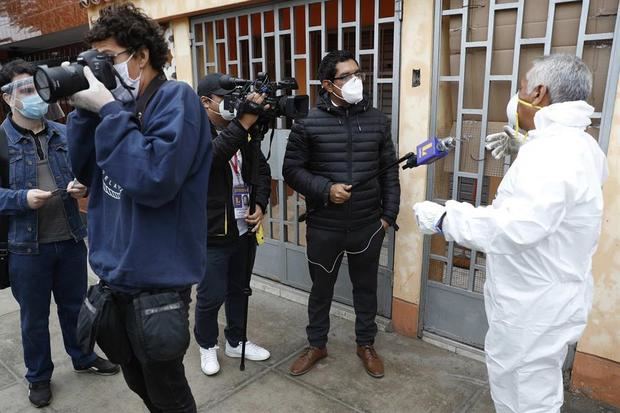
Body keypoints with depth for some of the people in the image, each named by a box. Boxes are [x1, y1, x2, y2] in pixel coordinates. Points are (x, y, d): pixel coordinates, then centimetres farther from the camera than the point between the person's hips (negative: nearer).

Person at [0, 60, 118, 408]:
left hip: (71, 238, 3)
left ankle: (83, 357, 42)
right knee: (34, 316, 14)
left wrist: (82, 187, -11)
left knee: (75, 305, 20)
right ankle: (39, 376, 35)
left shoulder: (64, 133, 4)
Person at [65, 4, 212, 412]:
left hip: (155, 282, -8)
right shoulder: (124, 102, 9)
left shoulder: (176, 98, -15)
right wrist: (86, 111, -3)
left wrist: (107, 110, -20)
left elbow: (154, 179, -28)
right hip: (117, 275, 8)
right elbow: (86, 171, 9)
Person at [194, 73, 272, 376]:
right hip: (212, 234, -6)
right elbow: (210, 156, -32)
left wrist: (260, 204, -6)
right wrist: (244, 123, -39)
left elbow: (262, 169, 10)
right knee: (211, 297, 5)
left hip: (244, 228, 6)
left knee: (238, 290, 19)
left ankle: (235, 342, 38)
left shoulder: (240, 132, 8)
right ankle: (207, 345, 31)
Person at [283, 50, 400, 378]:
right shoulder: (308, 124, -6)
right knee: (321, 288, 15)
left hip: (368, 225, 2)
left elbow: (389, 171, 6)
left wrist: (389, 214, 1)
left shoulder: (377, 120, 2)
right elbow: (292, 170, -4)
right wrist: (325, 190, -18)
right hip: (324, 227, -1)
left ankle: (366, 344, 38)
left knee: (366, 287, 16)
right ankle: (316, 345, 36)